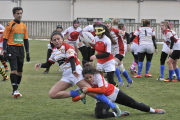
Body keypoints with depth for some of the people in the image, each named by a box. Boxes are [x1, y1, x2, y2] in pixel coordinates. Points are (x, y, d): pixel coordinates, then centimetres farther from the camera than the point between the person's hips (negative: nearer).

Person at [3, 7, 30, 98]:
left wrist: (27, 53, 15)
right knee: (14, 69, -15)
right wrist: (4, 51, -12)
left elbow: (26, 40, 18)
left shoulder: (23, 26, 13)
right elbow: (5, 39, -4)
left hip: (20, 49, 6)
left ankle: (16, 89, 19)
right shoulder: (9, 25, -3)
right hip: (12, 48, -6)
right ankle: (15, 90, -14)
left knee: (20, 71, 7)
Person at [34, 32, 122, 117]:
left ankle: (113, 106, -24)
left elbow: (72, 59, -22)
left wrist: (74, 71, -40)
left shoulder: (67, 47, -6)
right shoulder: (54, 51, 14)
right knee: (52, 94, -7)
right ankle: (78, 93, -9)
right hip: (66, 76, 8)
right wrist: (40, 65, 2)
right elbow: (49, 64, 23)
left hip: (75, 72, -7)